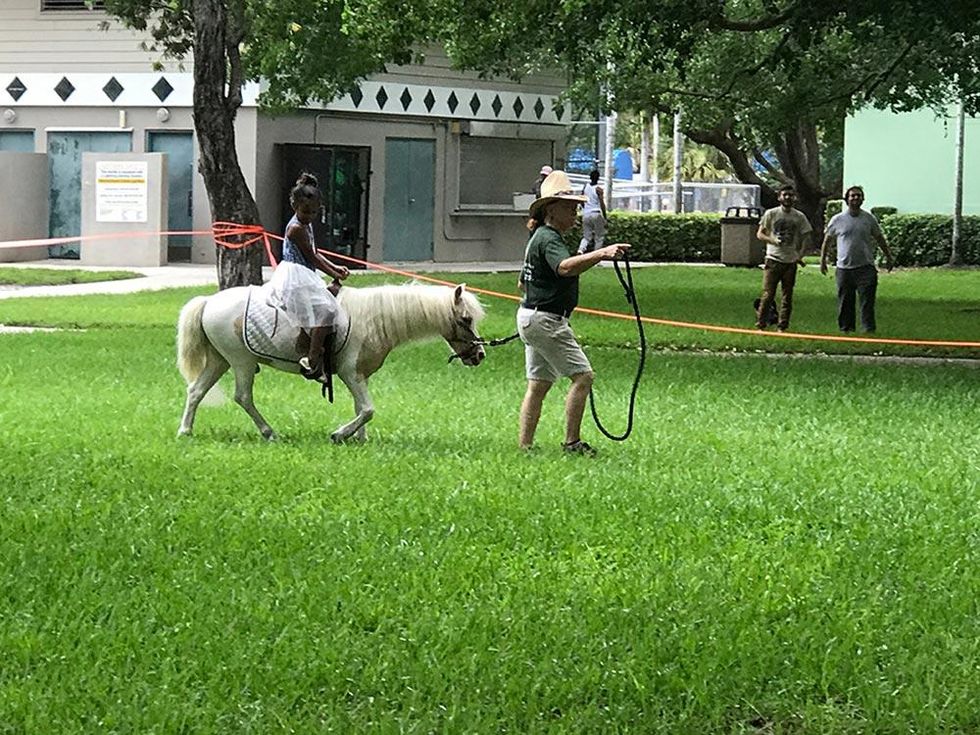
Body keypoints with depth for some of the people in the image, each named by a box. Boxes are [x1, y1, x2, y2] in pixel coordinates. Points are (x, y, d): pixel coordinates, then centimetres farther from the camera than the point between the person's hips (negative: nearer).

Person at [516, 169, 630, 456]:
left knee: (539, 384, 13)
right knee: (582, 376, -10)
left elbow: (522, 282, 27)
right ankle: (572, 441, -9)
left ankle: (525, 446, 14)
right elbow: (565, 267, -38)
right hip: (546, 319, -11)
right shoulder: (549, 239, -16)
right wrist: (601, 254, -49)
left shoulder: (539, 238, 17)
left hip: (530, 318, 11)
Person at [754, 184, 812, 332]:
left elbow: (805, 237, 13)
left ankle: (782, 327, 12)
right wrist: (773, 240, -16)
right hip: (773, 260, -3)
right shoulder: (771, 214, 0)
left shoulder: (800, 217, 6)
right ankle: (760, 324, -1)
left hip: (791, 260, 3)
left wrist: (800, 254, -1)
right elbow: (759, 234, 3)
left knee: (787, 296, 6)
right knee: (768, 294, -7)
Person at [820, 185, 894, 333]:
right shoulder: (837, 220, 4)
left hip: (866, 267, 0)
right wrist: (823, 260, 12)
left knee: (867, 302, -8)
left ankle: (869, 330, -7)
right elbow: (827, 240, 14)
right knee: (845, 303, 5)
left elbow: (879, 238, 18)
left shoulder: (869, 219, 6)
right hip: (844, 269, 0)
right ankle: (846, 330, 13)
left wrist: (888, 257, 20)